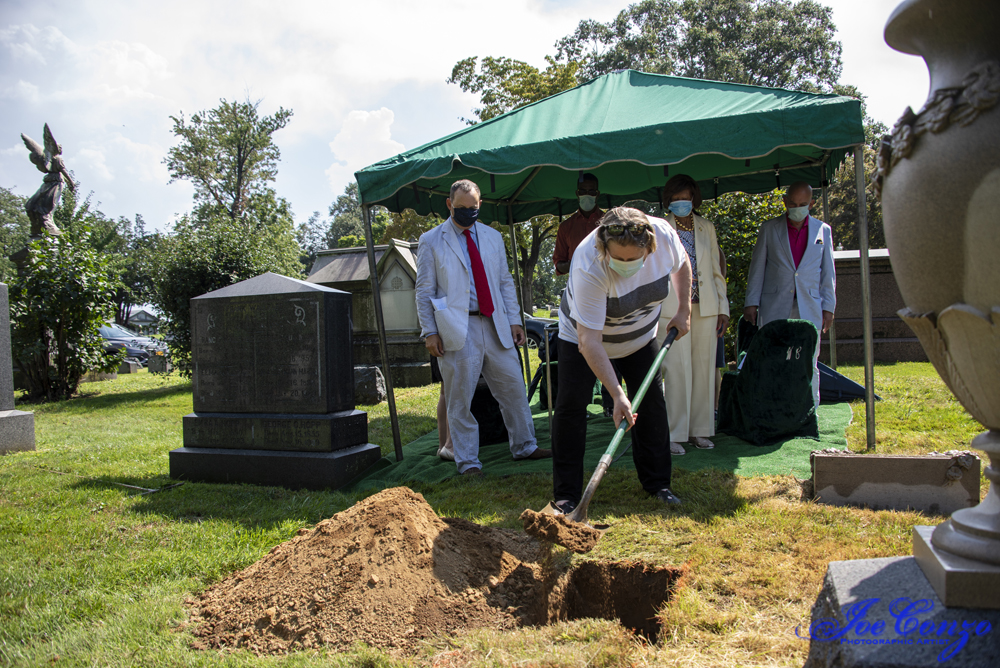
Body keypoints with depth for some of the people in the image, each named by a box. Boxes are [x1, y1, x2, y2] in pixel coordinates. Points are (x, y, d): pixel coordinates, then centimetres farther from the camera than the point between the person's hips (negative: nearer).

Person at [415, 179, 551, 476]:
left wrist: (514, 320, 9)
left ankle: (524, 447, 25)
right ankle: (467, 461, 12)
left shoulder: (493, 237, 15)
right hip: (457, 331, -4)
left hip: (495, 326, 4)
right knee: (460, 399, 1)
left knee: (513, 387, 9)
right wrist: (430, 332, -6)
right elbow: (424, 291, 1)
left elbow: (505, 282, 17)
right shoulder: (431, 241, 2)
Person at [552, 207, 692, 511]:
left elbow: (681, 265, 1)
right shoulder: (589, 267, -41)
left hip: (641, 336, 4)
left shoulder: (664, 234, -26)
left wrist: (684, 311, -3)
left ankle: (658, 482, 18)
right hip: (583, 334, -4)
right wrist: (617, 394, -42)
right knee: (571, 405, -11)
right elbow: (589, 341, -39)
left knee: (652, 402, 2)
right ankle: (566, 494, -1)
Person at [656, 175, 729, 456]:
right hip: (671, 309, -3)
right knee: (676, 369, -8)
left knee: (704, 369, 4)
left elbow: (716, 271, 15)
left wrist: (723, 307, 9)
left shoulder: (707, 228, 14)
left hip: (705, 308, 3)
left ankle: (700, 430, 13)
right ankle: (674, 434, -2)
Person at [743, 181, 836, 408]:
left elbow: (828, 273, 12)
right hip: (774, 308, -1)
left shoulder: (823, 230, 10)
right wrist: (751, 302, 2)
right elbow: (757, 268, 7)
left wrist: (828, 307, 6)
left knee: (809, 367, 3)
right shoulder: (769, 229, 7)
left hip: (809, 308, 1)